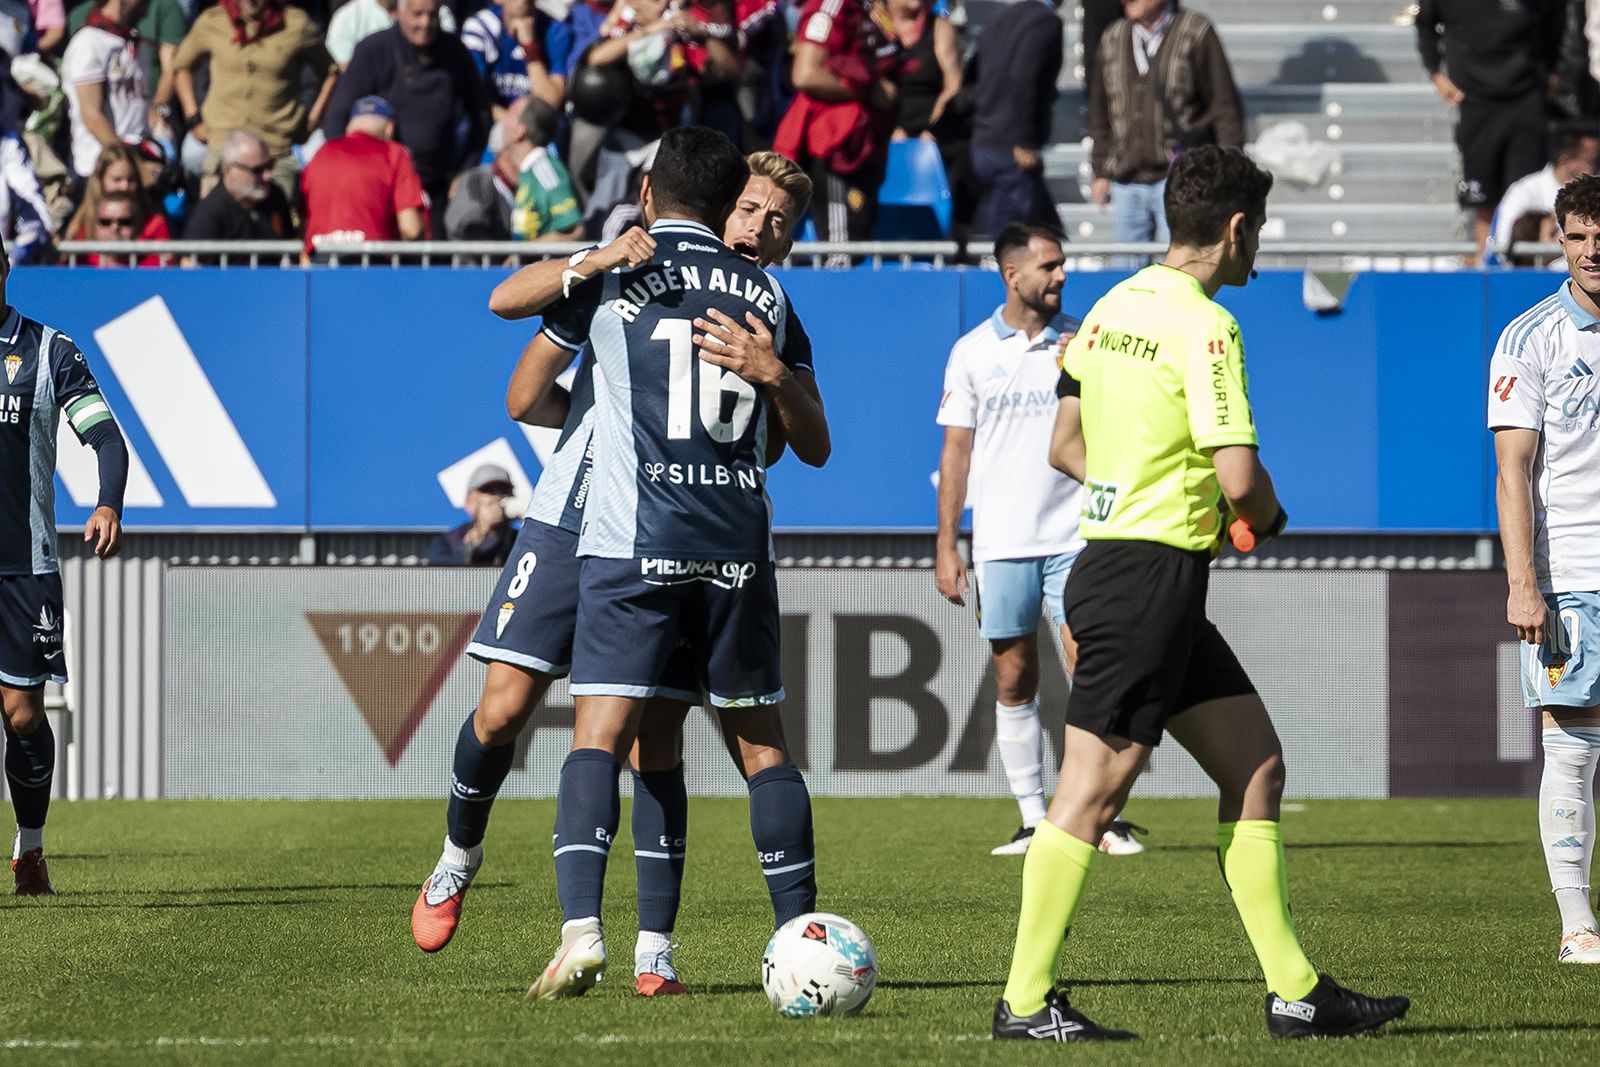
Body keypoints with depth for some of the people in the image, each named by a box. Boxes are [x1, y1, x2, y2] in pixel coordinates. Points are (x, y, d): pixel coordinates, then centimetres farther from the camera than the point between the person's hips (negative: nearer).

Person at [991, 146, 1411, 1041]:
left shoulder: (1114, 307, 13)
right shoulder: (1204, 326, -15)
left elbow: (1067, 446, 21)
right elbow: (1239, 473, -20)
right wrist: (1266, 516, 1)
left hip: (1115, 555, 10)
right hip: (1152, 575, -10)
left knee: (1259, 767, 11)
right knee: (1094, 790, -6)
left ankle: (1296, 991, 12)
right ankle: (1026, 1002, -2)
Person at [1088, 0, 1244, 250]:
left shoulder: (1196, 34, -2)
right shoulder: (1112, 41, 13)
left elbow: (1224, 106, -1)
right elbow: (1100, 114, 20)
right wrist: (1100, 172, 17)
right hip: (1127, 184, 5)